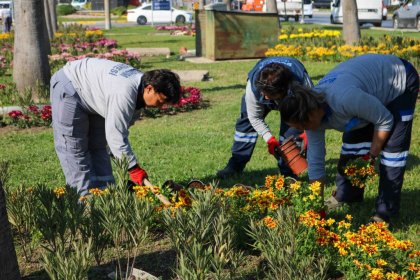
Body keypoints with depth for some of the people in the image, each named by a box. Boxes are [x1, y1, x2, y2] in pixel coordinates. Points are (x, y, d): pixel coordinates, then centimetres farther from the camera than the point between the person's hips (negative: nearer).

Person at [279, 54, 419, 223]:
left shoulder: (344, 98, -42)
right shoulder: (312, 116, -16)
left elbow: (386, 120, -27)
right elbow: (315, 161, -8)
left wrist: (372, 155, -15)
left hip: (400, 81, -7)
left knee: (392, 148, -12)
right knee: (353, 139, 6)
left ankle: (385, 212, -3)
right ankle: (346, 195, 24)